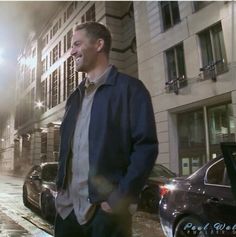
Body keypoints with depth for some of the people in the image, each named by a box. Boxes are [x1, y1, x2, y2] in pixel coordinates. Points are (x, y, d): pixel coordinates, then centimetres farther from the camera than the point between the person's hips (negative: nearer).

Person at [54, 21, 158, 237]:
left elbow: (146, 147, -12)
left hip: (105, 209, -6)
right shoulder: (75, 97, 16)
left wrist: (119, 199, -16)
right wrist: (61, 190, 9)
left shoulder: (129, 88, -5)